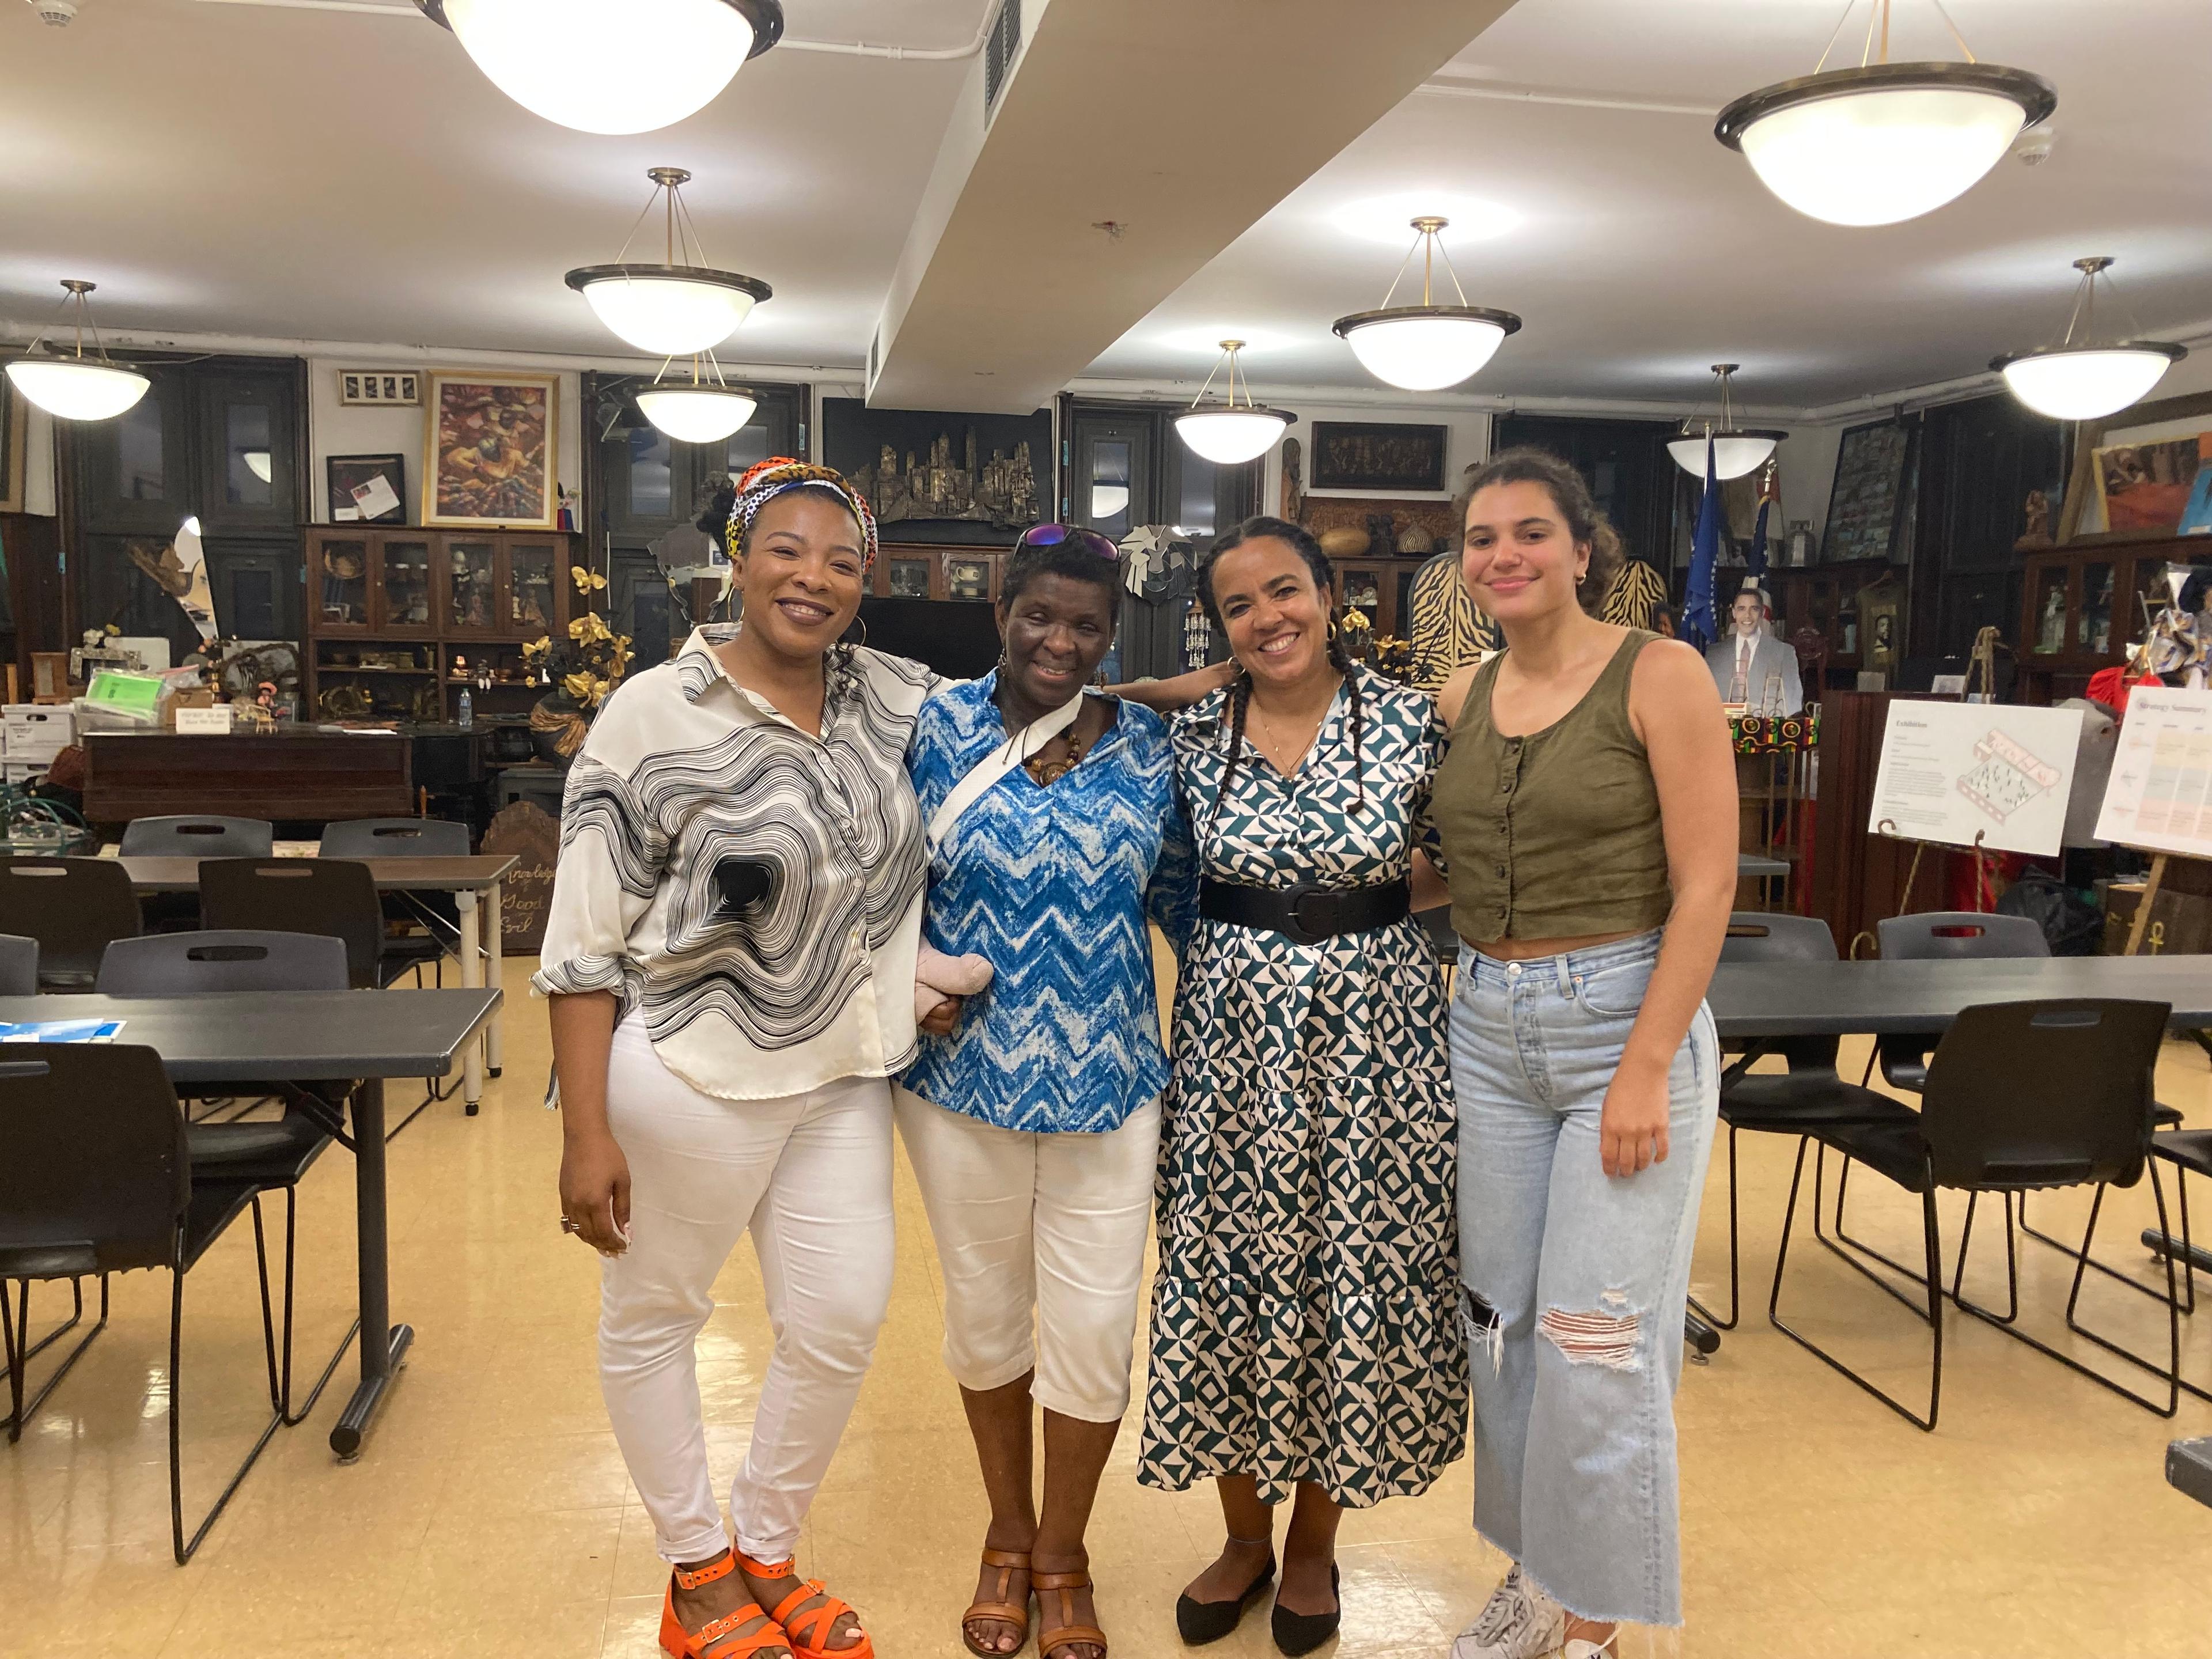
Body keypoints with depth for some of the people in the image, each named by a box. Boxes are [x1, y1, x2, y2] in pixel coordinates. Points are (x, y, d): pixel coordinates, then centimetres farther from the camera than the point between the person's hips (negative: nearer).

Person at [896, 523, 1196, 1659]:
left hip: (1107, 1080, 1)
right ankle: (1007, 1536, 39)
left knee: (1095, 1321, 4)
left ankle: (1062, 1555, 30)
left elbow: (1182, 896, 7)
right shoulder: (940, 729, -4)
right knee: (985, 1308, 15)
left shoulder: (1145, 747, 0)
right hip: (964, 1073, 0)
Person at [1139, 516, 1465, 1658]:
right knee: (1229, 1275, 8)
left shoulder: (1409, 720, -4)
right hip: (1232, 1034, 1)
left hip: (1373, 1029, -1)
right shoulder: (1191, 737, 0)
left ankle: (1313, 1541, 31)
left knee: (1355, 1274, 7)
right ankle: (1245, 1535, 31)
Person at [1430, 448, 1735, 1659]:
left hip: (1625, 1016, -5)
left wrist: (1645, 1068, -17)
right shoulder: (1461, 698, 8)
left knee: (1596, 1340, -1)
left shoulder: (1659, 676, -8)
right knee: (1499, 1319, 12)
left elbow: (1705, 884, -12)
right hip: (1487, 1025, 6)